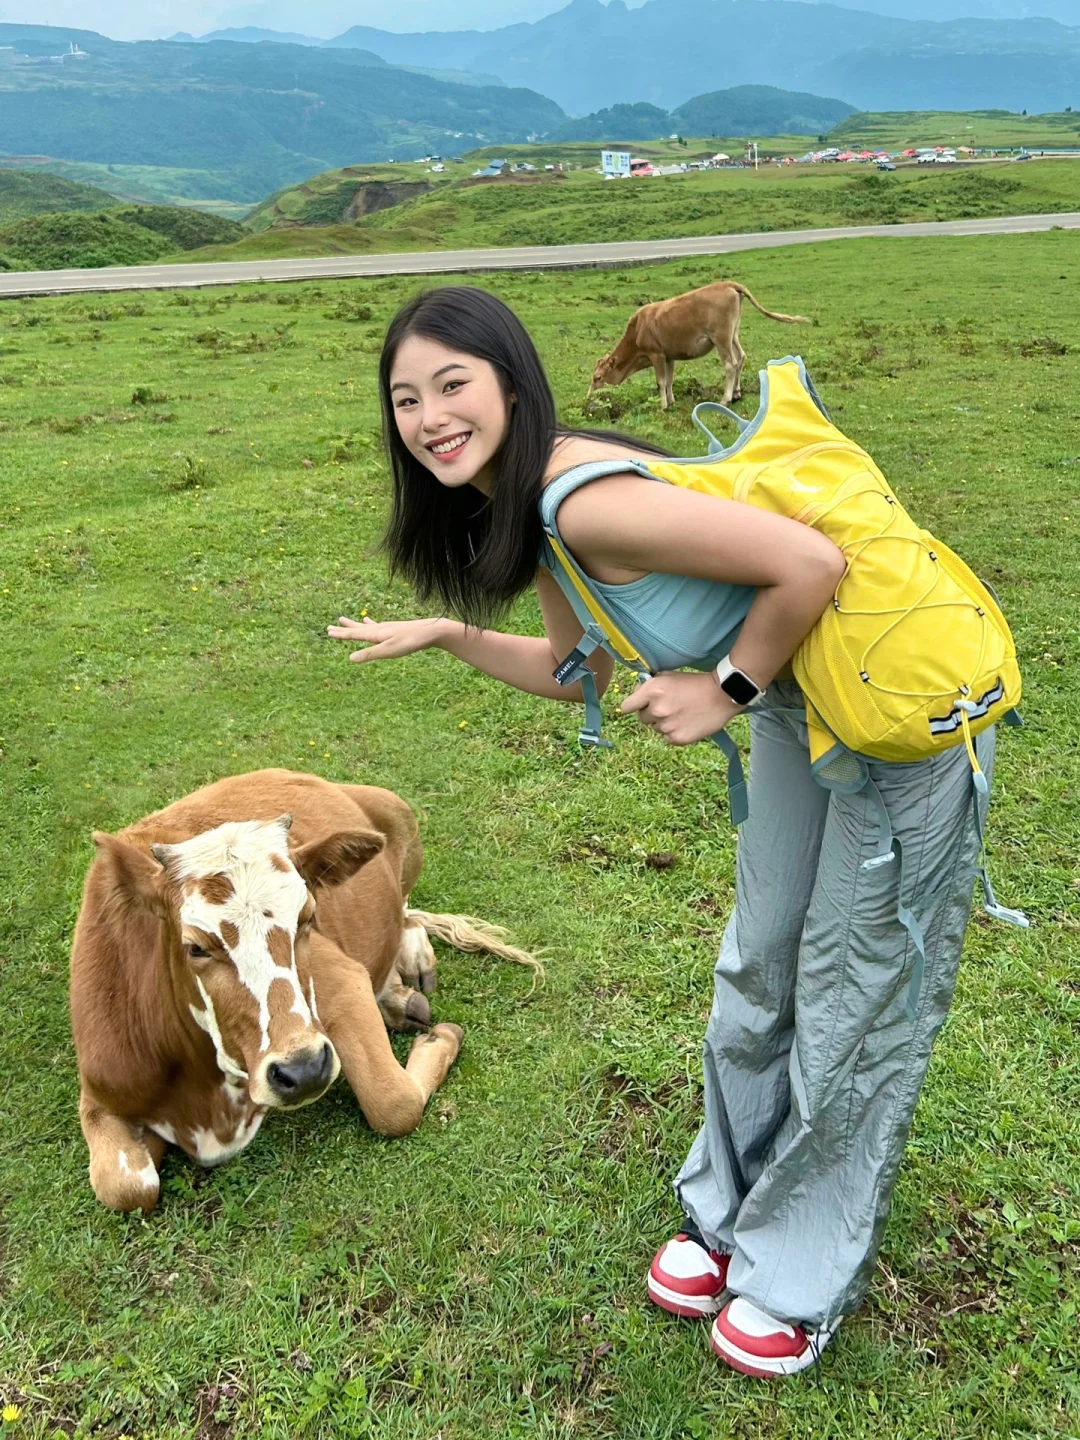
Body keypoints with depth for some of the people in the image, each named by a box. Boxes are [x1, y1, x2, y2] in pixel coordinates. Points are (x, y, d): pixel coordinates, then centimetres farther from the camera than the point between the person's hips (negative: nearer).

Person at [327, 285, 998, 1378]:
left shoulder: (585, 499, -29)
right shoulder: (528, 514, 1)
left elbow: (811, 563, -32)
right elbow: (576, 670, 13)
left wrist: (723, 692, -20)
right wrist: (445, 634, 8)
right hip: (795, 708, 9)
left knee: (855, 999, 7)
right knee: (759, 967, 19)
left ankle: (801, 1276, 29)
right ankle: (731, 1212, 41)